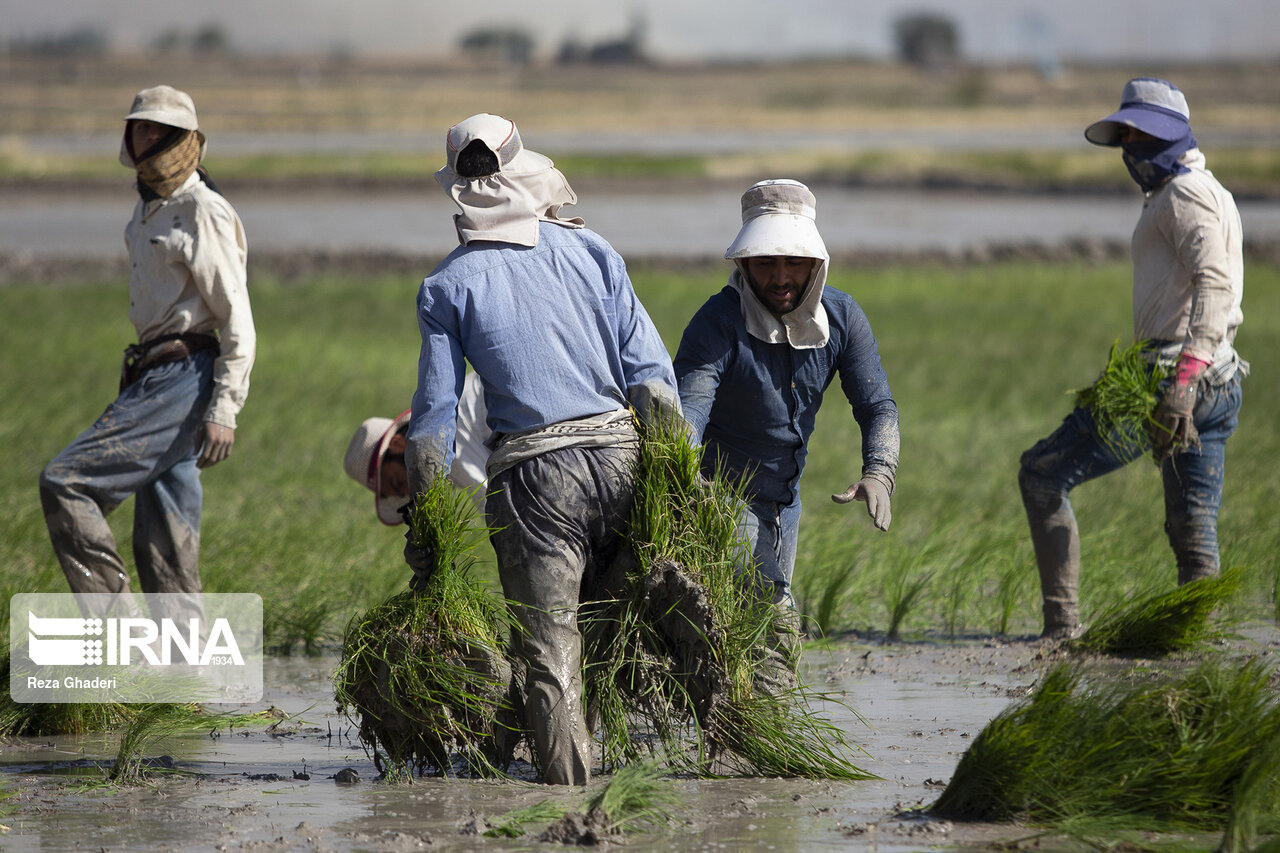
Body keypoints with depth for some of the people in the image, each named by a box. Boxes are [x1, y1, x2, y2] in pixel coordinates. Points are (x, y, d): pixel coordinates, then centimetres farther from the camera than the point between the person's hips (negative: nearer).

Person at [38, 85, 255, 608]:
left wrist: (223, 410, -20)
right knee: (163, 545, 7)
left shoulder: (202, 213, -12)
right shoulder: (150, 209, 17)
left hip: (186, 377, -9)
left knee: (66, 482, -15)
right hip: (158, 375, 9)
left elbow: (237, 319, -14)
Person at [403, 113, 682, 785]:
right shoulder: (589, 250, 8)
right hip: (619, 454, 2)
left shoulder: (447, 287, 2)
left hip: (532, 476, -2)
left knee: (550, 654, 2)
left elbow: (434, 416, 0)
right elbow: (651, 376, 4)